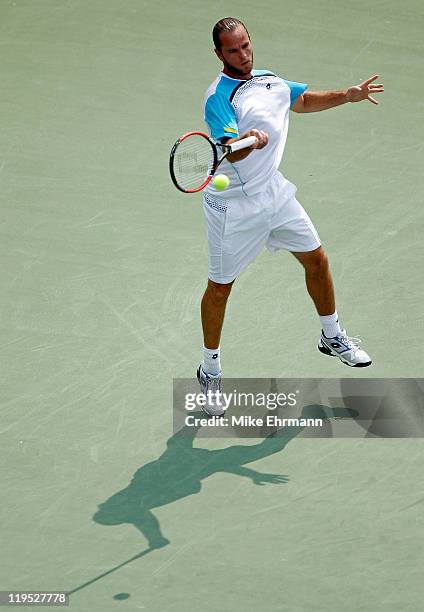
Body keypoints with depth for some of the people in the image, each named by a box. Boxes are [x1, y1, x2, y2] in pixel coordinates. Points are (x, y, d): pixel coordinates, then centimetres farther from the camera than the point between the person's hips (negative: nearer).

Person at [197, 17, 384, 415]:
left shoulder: (270, 81, 5)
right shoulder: (218, 97, -20)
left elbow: (305, 100, 24)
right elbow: (229, 149, -34)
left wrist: (348, 95, 14)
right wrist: (249, 140, -54)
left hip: (275, 193, 7)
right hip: (234, 206, -7)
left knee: (316, 259, 12)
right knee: (220, 286, 3)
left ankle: (332, 337, 34)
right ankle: (210, 369, 19)